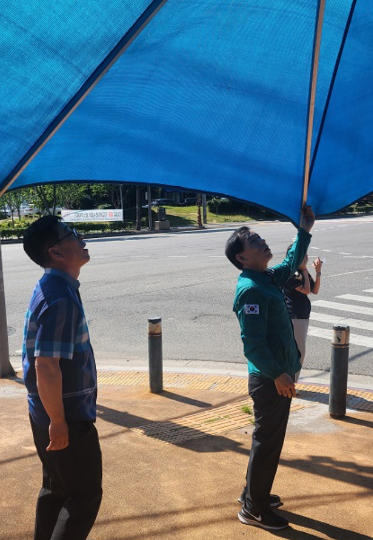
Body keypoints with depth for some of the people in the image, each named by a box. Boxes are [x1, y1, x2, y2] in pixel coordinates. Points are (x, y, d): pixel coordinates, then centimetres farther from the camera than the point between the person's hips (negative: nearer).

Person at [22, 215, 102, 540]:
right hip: (68, 417, -9)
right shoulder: (61, 297, -26)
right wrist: (58, 423, -21)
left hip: (56, 413, 9)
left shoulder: (54, 287, 6)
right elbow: (46, 367, -29)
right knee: (85, 495, 6)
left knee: (57, 488, 22)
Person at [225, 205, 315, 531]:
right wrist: (277, 374, -25)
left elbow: (291, 265, 30)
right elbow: (253, 343, -26)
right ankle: (254, 509, 19)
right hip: (270, 379, -10)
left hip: (277, 375, 10)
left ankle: (255, 493, 37)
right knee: (268, 442, 3)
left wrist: (304, 231, 24)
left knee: (270, 439, 21)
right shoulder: (251, 289, -22)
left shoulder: (269, 278, 8)